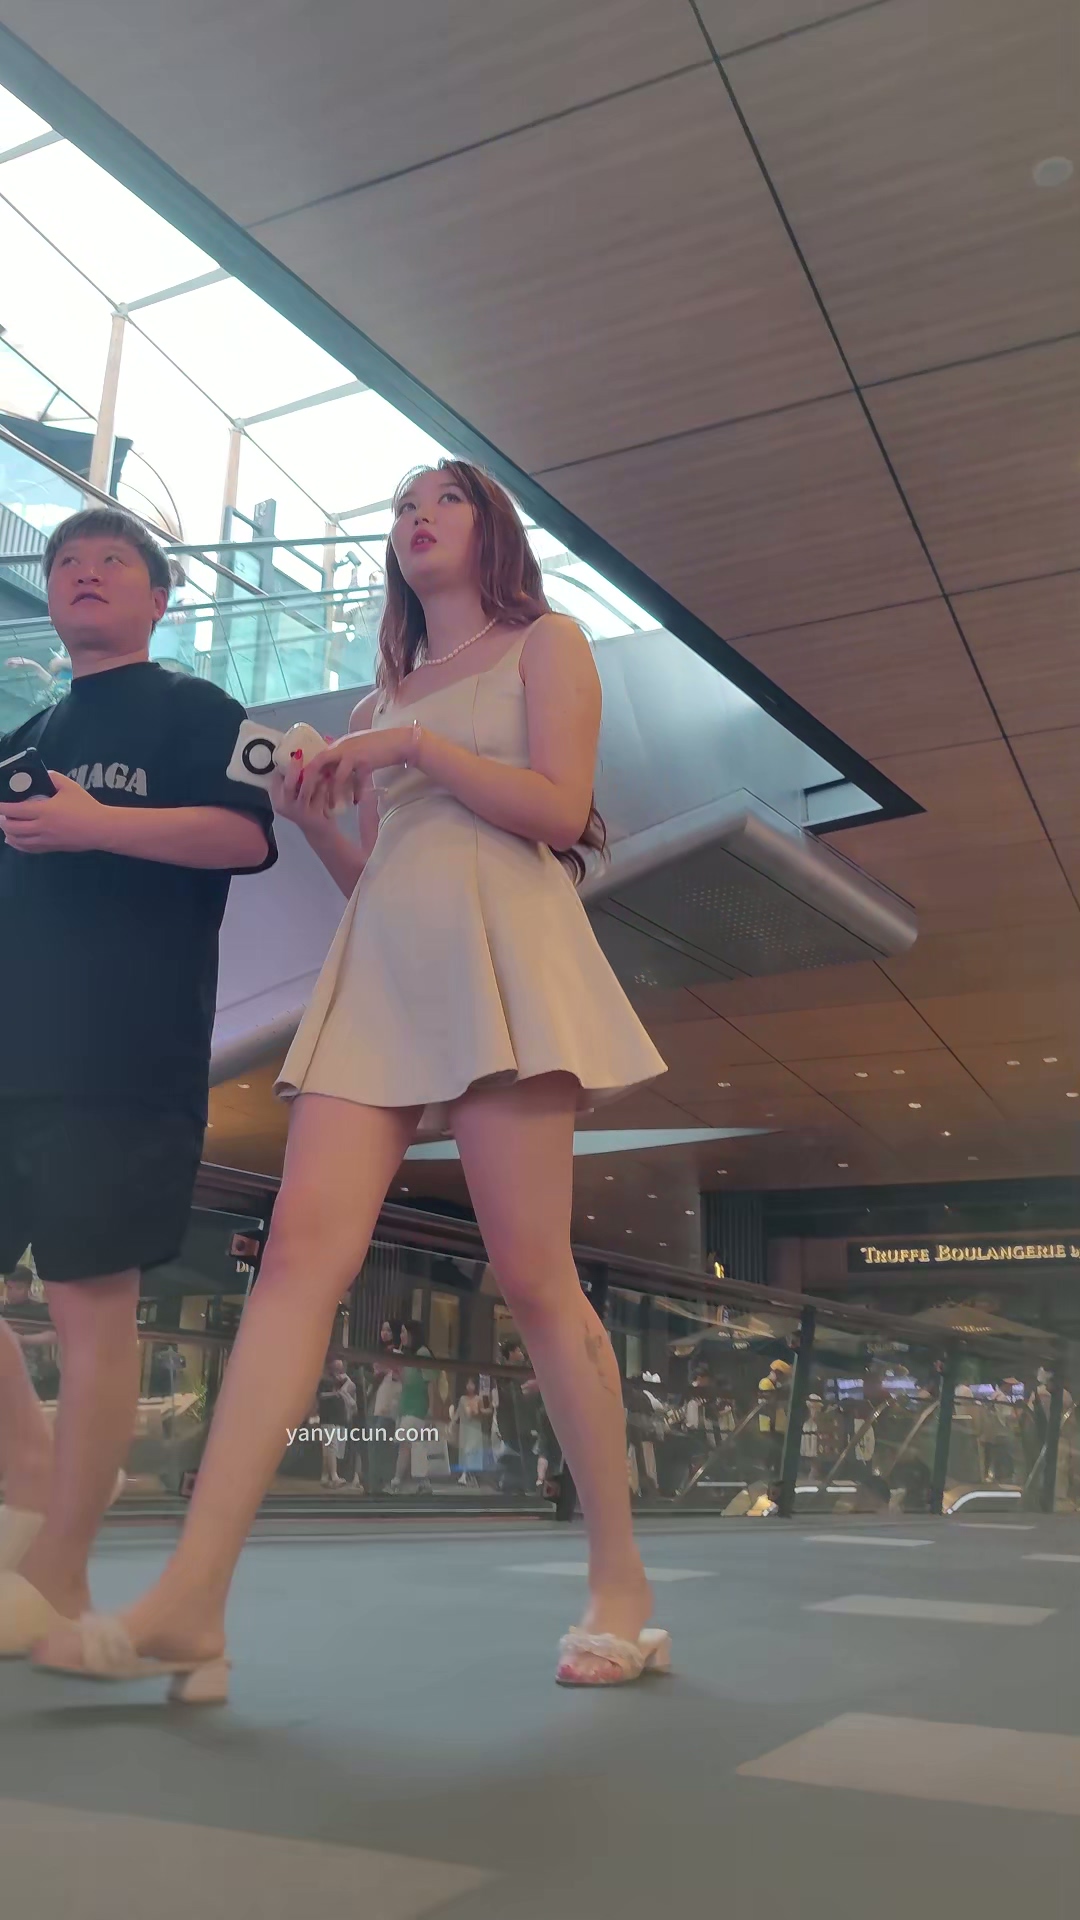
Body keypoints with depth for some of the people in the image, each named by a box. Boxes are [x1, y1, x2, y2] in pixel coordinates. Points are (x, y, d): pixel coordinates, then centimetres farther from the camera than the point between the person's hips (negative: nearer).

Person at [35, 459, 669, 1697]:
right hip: (377, 966, 5)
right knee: (303, 1246, -12)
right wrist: (311, 813, 5)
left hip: (497, 950, -4)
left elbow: (560, 809, -3)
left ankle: (620, 1585, 4)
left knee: (532, 1276, -9)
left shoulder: (543, 644, 13)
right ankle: (190, 1604, -18)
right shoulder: (383, 697, 27)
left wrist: (415, 743, -5)